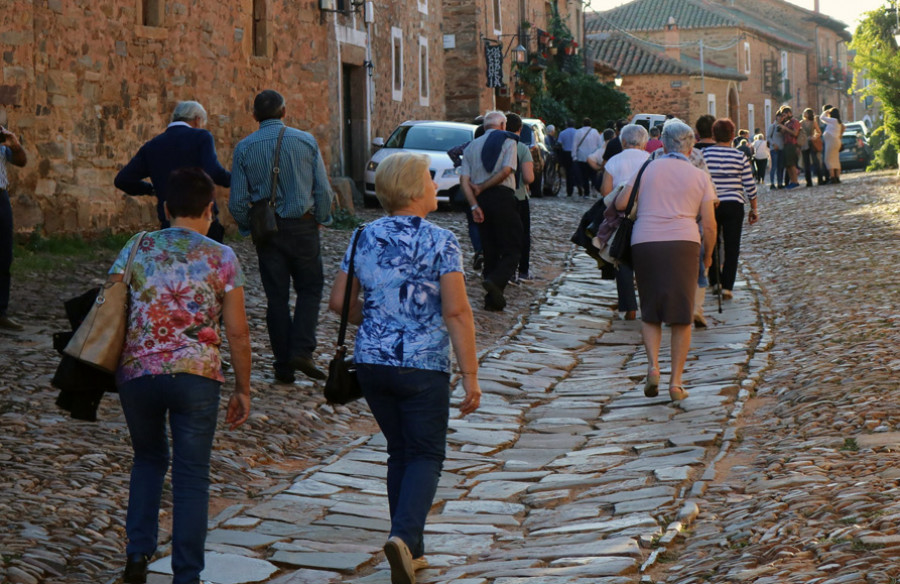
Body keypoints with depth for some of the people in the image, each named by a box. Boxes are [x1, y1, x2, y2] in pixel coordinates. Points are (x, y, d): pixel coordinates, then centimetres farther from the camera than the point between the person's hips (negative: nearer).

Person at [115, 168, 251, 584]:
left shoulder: (136, 249, 6)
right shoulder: (221, 258, 1)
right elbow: (237, 332, 0)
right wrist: (243, 389, 9)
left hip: (136, 373, 2)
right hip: (196, 376, -2)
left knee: (148, 459, 23)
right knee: (191, 476, 7)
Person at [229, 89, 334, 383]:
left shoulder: (244, 148, -3)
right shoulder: (306, 141, -3)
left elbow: (237, 201, -2)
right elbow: (323, 190, -1)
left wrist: (248, 227, 14)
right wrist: (320, 220, 13)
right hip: (302, 226, -1)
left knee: (276, 297, 7)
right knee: (310, 289, 11)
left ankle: (283, 365, 9)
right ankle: (301, 350, -7)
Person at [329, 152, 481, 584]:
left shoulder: (365, 238, 4)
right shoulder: (440, 242, -11)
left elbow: (339, 302, 8)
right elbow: (457, 313, -17)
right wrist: (470, 375, -13)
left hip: (371, 362, 5)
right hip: (423, 367, -5)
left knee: (399, 451, 17)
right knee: (426, 454, 7)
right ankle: (404, 536, -16)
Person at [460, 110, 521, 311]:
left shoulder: (471, 146, 17)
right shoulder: (508, 141, 5)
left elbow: (464, 179, 5)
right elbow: (506, 170, -11)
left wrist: (474, 205, -4)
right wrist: (482, 188, -4)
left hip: (482, 200, 5)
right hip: (503, 197, -5)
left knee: (489, 249, 11)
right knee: (512, 249, -4)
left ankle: (493, 298, 9)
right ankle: (496, 281, -29)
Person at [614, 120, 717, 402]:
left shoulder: (648, 168, 9)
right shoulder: (699, 176, 10)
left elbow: (620, 203, 4)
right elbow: (709, 225, 6)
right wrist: (708, 255, 22)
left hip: (644, 243, 1)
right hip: (683, 243, 0)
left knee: (650, 312, 13)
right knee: (682, 316, 6)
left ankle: (652, 365, -8)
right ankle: (676, 381, 2)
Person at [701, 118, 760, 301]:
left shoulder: (704, 154, -4)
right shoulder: (740, 157, -4)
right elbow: (750, 186, -1)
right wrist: (754, 209, 10)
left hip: (710, 204, 1)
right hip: (734, 205, -1)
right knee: (732, 248, 3)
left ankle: (714, 282, 23)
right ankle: (727, 287, -2)